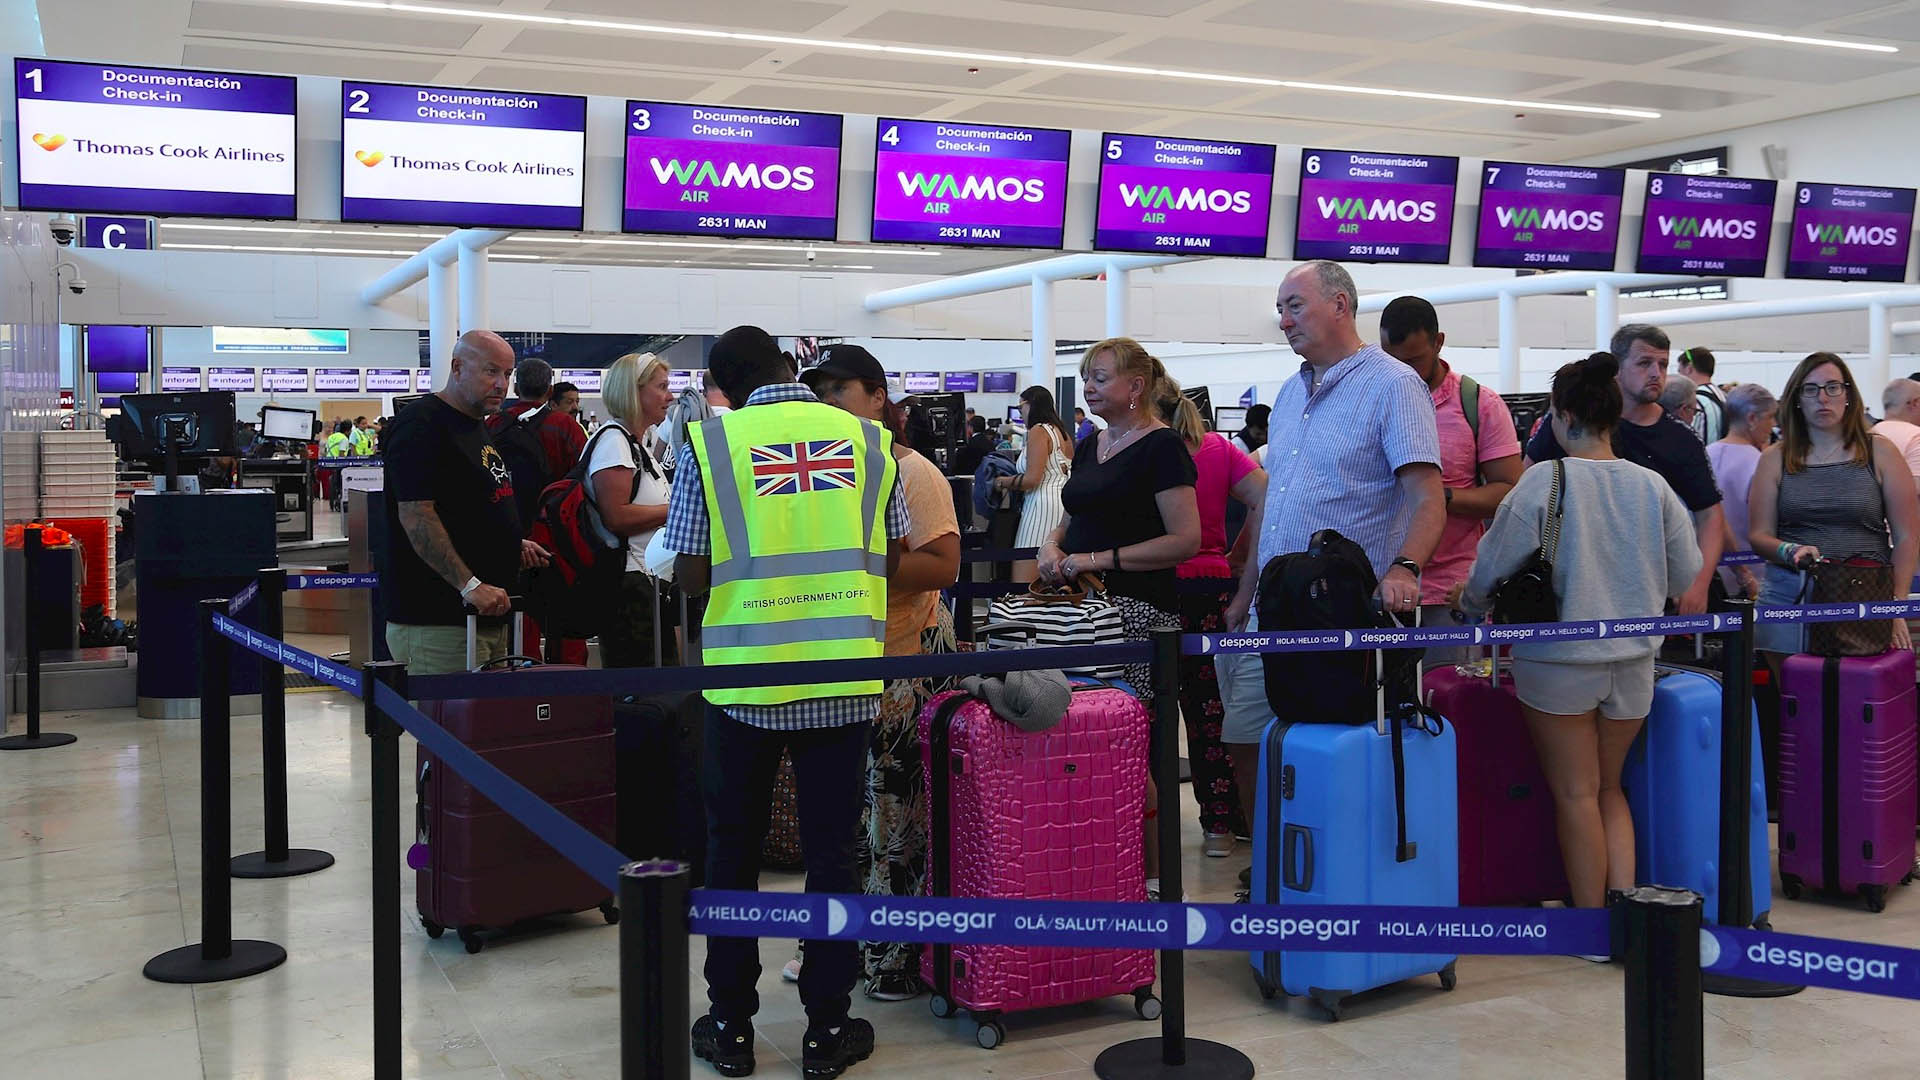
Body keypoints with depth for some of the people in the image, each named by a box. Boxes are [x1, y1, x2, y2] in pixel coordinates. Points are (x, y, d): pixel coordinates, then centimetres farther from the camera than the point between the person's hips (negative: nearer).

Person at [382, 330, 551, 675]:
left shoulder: (476, 427, 21)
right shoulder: (422, 425, -11)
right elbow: (417, 517, -20)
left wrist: (514, 543, 15)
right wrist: (470, 586, -24)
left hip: (488, 615, 10)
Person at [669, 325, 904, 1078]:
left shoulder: (708, 444, -4)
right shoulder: (867, 440, 1)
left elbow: (691, 577, -4)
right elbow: (893, 560, 6)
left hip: (745, 676, -1)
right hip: (844, 677, 1)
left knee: (733, 852, 13)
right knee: (831, 852, 9)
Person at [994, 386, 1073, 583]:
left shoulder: (1038, 431, -6)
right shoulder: (1060, 431, 21)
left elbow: (1032, 479, -15)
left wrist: (1002, 482, 0)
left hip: (1043, 505, -10)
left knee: (1022, 582, -15)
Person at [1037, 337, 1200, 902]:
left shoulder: (1161, 446, -8)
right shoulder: (1090, 445, 17)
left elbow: (1185, 540, -14)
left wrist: (1101, 559, -17)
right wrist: (1053, 546, 5)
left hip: (1139, 610, -8)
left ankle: (1154, 875, 5)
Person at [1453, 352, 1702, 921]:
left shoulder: (1545, 481, -14)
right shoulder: (1651, 485, -1)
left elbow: (1492, 569, -10)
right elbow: (1686, 575, 7)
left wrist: (1471, 603, 11)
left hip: (1559, 658, -4)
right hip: (1633, 659, 4)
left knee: (1575, 793, 8)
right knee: (1609, 787, 20)